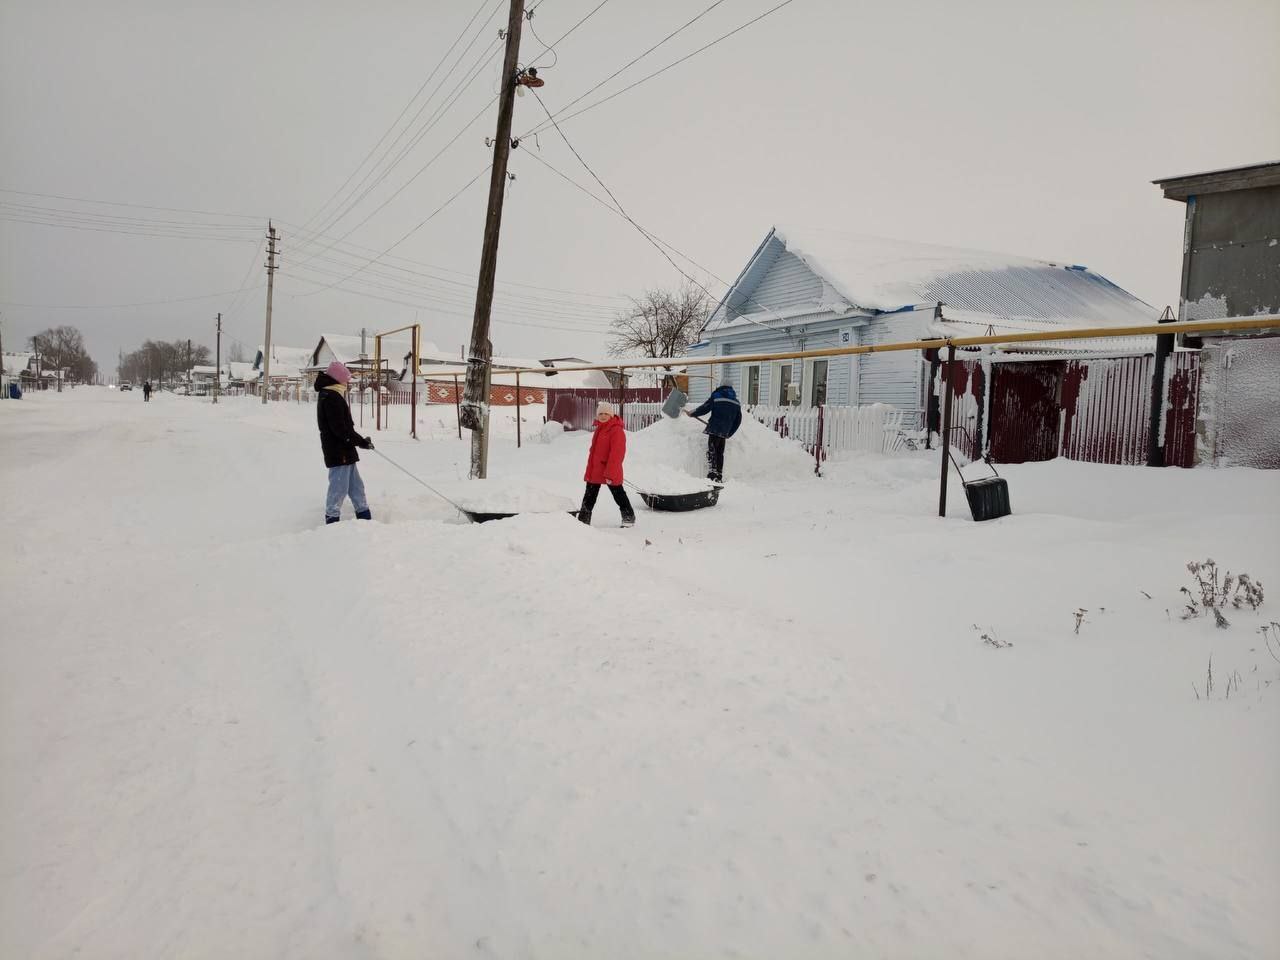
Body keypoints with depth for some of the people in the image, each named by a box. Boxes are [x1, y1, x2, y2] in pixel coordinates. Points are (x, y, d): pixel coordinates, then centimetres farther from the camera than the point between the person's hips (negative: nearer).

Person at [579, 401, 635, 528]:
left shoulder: (616, 430, -16)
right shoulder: (599, 429, 13)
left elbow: (616, 454, -21)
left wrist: (610, 473, -23)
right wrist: (590, 469, 21)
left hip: (610, 471, -8)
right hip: (595, 470, 8)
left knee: (618, 495, 5)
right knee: (589, 496, 12)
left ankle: (629, 517, 21)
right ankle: (583, 519, 21)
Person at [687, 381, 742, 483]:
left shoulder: (716, 396, -2)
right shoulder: (736, 402, 15)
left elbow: (704, 408, -5)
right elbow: (738, 421, 18)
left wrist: (691, 413, 10)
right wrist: (729, 434, 26)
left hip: (714, 429, -5)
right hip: (724, 432, 5)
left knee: (711, 452, -7)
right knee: (720, 453, 13)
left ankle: (712, 474, -19)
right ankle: (719, 477, 15)